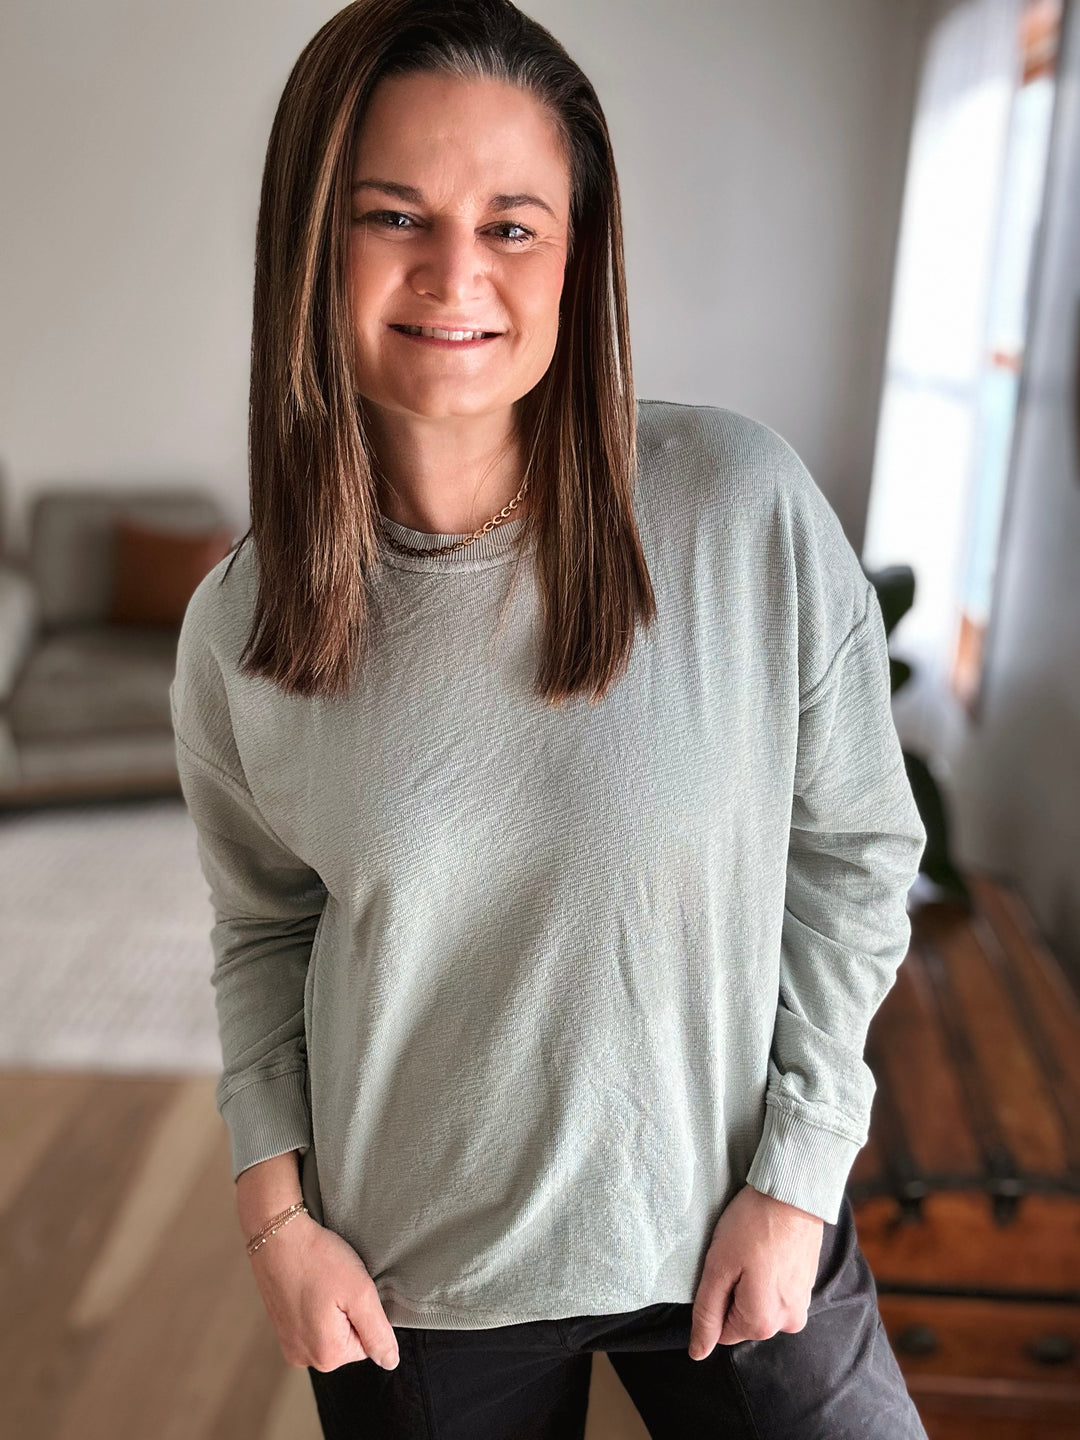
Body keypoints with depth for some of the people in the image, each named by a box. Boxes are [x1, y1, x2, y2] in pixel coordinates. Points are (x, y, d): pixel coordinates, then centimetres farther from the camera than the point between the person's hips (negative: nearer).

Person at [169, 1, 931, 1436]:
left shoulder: (747, 507, -17)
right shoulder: (236, 633, -10)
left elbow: (856, 849, -7)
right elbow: (264, 928, 5)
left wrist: (797, 1172, -7)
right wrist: (276, 1208, -2)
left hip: (731, 1232, -1)